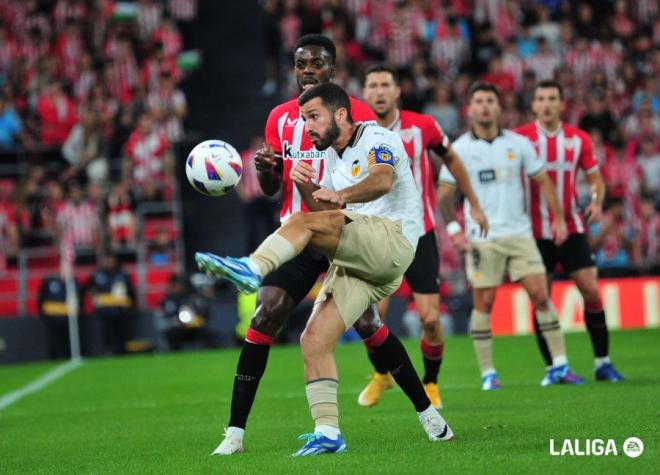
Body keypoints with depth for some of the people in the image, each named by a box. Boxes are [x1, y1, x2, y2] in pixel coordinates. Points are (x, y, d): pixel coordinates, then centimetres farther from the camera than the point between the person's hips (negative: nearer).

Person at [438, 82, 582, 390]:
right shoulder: (459, 149, 0)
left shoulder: (518, 144, 6)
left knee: (540, 295, -4)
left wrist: (558, 218, 4)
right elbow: (443, 194, 2)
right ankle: (487, 373, 5)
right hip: (481, 238, -2)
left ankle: (559, 366, 1)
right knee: (483, 303, -3)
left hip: (519, 234, 2)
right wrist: (453, 229, -10)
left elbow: (542, 180, 11)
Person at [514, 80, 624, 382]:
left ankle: (603, 362, 6)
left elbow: (595, 176, 11)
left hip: (571, 228, 2)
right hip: (535, 231, -2)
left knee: (591, 292, -3)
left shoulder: (579, 139, 3)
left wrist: (597, 202, -9)